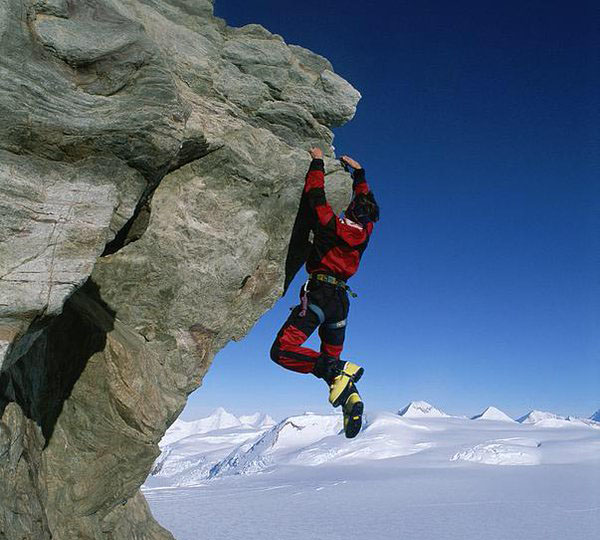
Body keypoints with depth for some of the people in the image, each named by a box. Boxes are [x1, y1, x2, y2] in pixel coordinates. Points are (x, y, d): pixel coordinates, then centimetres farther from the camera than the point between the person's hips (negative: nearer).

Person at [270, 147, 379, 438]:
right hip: (341, 298, 8)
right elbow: (366, 201, 29)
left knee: (282, 351, -16)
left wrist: (317, 162, 10)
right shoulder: (364, 231, 12)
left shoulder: (335, 226, -6)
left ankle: (338, 371, -28)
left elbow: (315, 196, -2)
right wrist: (358, 171, 39)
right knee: (330, 360, 18)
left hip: (320, 292, -8)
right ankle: (351, 399, -4)